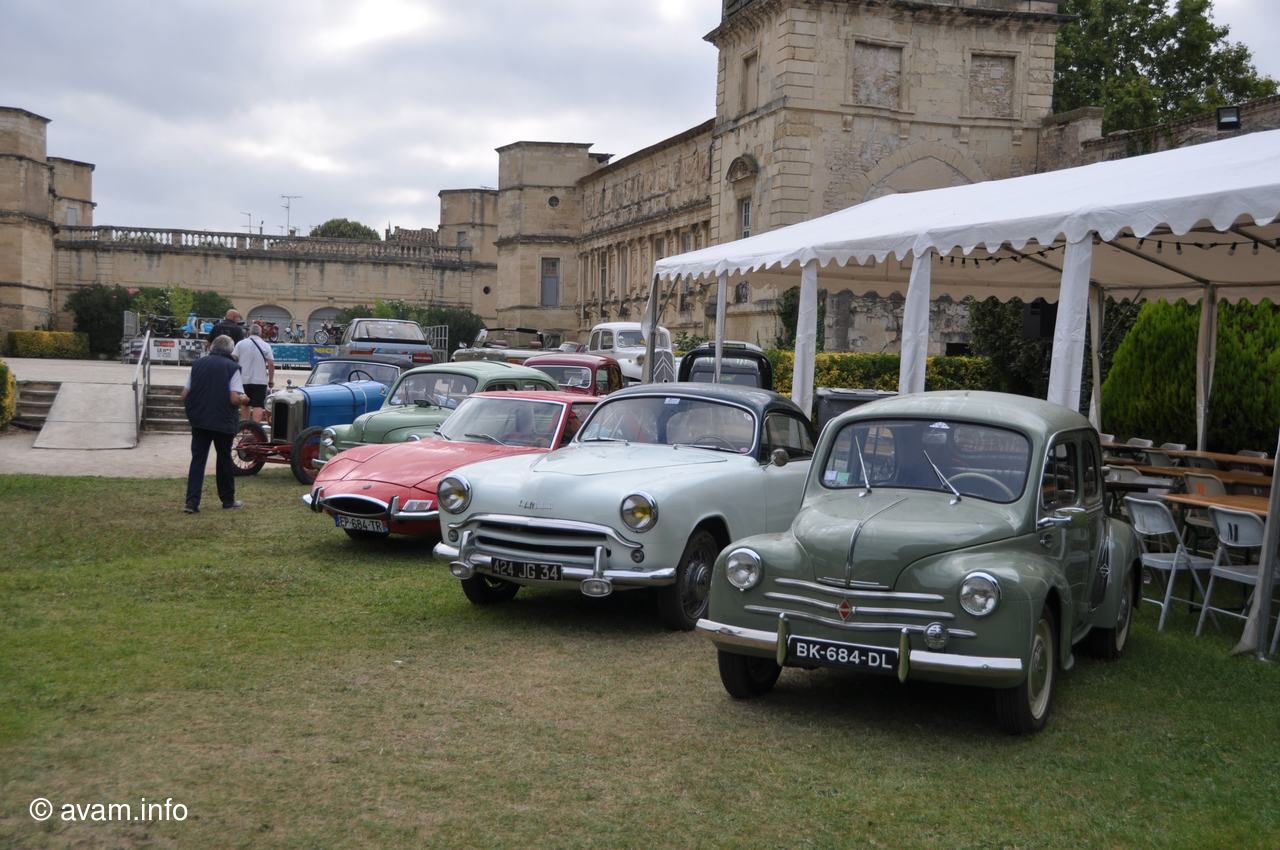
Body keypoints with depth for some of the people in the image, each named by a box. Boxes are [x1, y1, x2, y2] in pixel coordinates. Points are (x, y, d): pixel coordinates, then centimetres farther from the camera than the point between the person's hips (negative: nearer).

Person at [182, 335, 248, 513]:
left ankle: (192, 501, -4)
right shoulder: (232, 367, -8)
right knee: (224, 458, 13)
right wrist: (244, 399, 5)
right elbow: (235, 398, -16)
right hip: (223, 423, -2)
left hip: (199, 421, 2)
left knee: (198, 459, 5)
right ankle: (228, 499, 23)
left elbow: (184, 395, 4)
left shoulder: (197, 364, 4)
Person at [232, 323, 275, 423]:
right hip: (260, 381, -2)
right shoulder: (266, 346, 0)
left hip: (244, 380, 2)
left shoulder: (241, 343, 3)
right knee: (258, 406, -6)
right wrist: (271, 380, 2)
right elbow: (271, 364, -6)